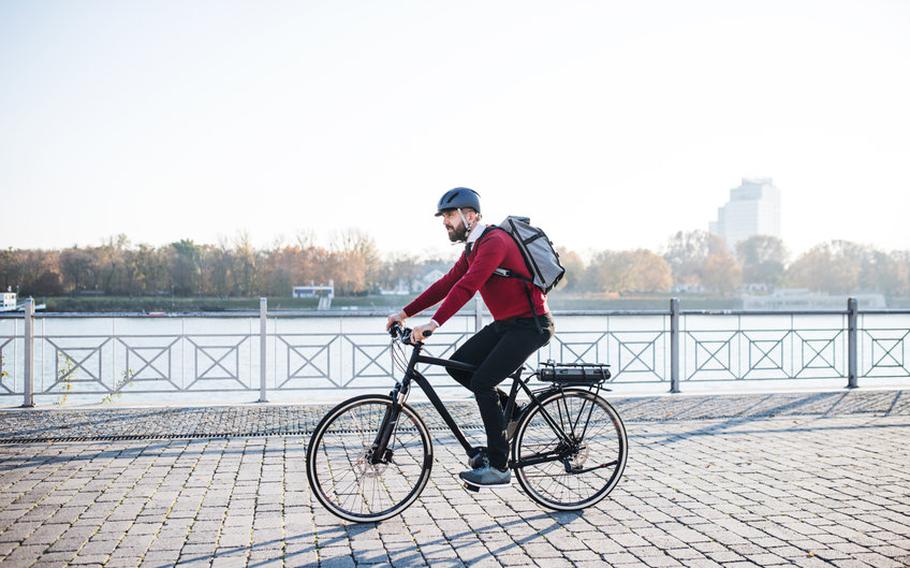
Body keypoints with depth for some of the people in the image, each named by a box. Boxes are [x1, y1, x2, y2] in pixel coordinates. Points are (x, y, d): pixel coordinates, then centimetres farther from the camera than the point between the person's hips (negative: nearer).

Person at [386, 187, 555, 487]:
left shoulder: (494, 241, -20)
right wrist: (405, 313, 7)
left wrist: (433, 323, -38)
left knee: (482, 382, -17)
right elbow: (447, 283, 12)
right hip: (505, 323, 9)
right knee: (458, 366, -2)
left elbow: (467, 286, -32)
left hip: (530, 325, -9)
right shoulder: (473, 246, 12)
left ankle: (498, 467, -8)